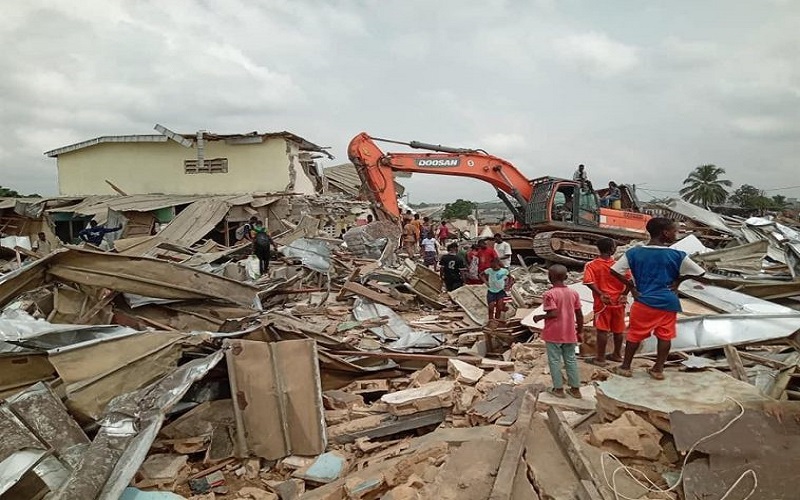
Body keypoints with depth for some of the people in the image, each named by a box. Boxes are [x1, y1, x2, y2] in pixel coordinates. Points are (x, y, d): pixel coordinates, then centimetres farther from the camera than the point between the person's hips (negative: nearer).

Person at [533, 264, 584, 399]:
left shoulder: (549, 294, -14)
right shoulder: (573, 293, 2)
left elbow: (553, 313, -22)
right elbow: (579, 315, 4)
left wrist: (539, 317, -7)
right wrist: (579, 332, 14)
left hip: (553, 335, -5)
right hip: (570, 334, 5)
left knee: (554, 361, 6)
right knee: (571, 360, 14)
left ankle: (558, 389, 11)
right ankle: (575, 389, 19)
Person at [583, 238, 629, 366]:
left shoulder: (591, 265, -8)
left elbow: (589, 281, -22)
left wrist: (600, 294, -16)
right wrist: (625, 294, 0)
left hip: (603, 302, -3)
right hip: (618, 302, 3)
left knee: (602, 330, 0)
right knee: (618, 329, 15)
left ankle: (600, 358, 4)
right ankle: (617, 354, 28)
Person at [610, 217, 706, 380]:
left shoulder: (634, 252, -6)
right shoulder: (677, 255, -9)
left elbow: (614, 271, -7)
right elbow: (700, 274, -2)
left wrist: (631, 287, 1)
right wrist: (678, 280, 8)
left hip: (644, 301, 1)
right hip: (668, 302, -1)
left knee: (634, 334, 10)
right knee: (665, 335, 12)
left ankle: (625, 367, 18)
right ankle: (658, 369, 19)